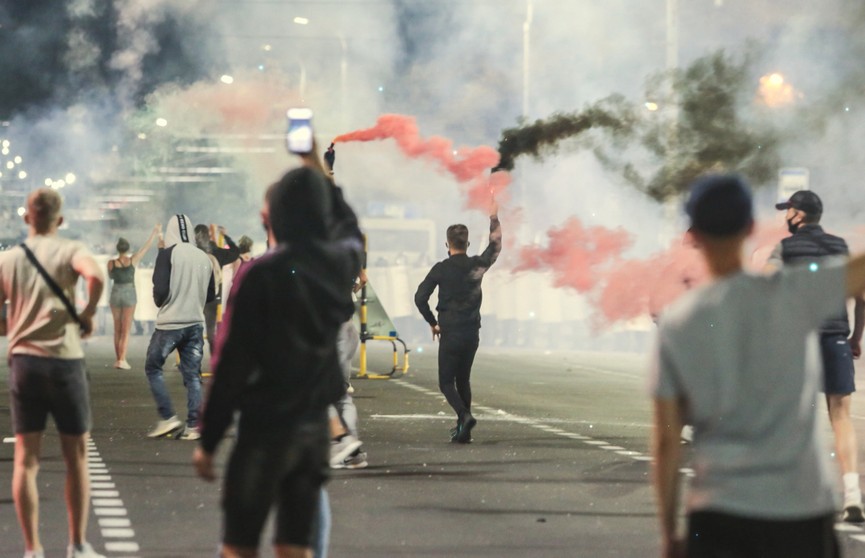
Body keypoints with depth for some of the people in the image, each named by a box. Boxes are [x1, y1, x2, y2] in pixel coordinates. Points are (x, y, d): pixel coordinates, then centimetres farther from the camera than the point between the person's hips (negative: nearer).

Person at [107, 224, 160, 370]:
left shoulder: (111, 263, -6)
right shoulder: (132, 261, -8)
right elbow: (146, 247, 0)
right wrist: (154, 233, 9)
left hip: (115, 294, 2)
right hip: (129, 294, -2)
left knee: (117, 329, 13)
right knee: (126, 330, -2)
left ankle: (118, 359, 16)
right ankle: (122, 359, -13)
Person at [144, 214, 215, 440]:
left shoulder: (167, 254, -10)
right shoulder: (204, 258, 4)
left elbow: (160, 290, -15)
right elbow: (210, 294, 10)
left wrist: (160, 302, 5)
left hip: (170, 323, -4)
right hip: (196, 324, 4)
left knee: (153, 367, 11)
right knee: (192, 375, 8)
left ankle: (168, 417, 2)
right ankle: (193, 426, 3)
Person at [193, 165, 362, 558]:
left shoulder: (260, 274, -15)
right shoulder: (342, 262, 0)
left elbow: (231, 364, -14)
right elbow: (348, 227, 28)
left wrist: (207, 440, -7)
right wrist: (319, 177, 40)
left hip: (266, 426, -5)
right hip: (316, 425, 5)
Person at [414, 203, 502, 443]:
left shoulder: (441, 269, -6)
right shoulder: (477, 265, 3)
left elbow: (420, 298, -10)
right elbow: (495, 248, 23)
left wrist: (433, 322, 3)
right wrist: (494, 220, 33)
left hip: (450, 333, -4)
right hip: (472, 331, 4)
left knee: (447, 381, 1)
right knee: (463, 379, 16)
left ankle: (464, 415, -24)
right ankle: (463, 430, 13)